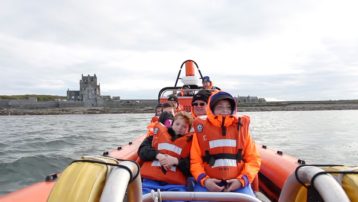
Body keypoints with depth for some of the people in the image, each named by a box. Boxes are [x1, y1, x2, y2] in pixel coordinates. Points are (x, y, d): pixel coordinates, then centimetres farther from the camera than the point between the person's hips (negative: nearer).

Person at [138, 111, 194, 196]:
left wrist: (176, 161, -11)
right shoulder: (159, 132, 17)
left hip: (175, 184, -1)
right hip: (150, 181, 1)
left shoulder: (190, 141, 13)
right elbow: (142, 150, 8)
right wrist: (158, 155, -9)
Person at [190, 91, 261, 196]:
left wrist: (242, 180, -6)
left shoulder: (241, 127, 7)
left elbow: (253, 159, 7)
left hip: (237, 183, 1)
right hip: (209, 183, -1)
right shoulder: (202, 129, 4)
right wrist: (204, 180, -11)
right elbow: (195, 161, 6)